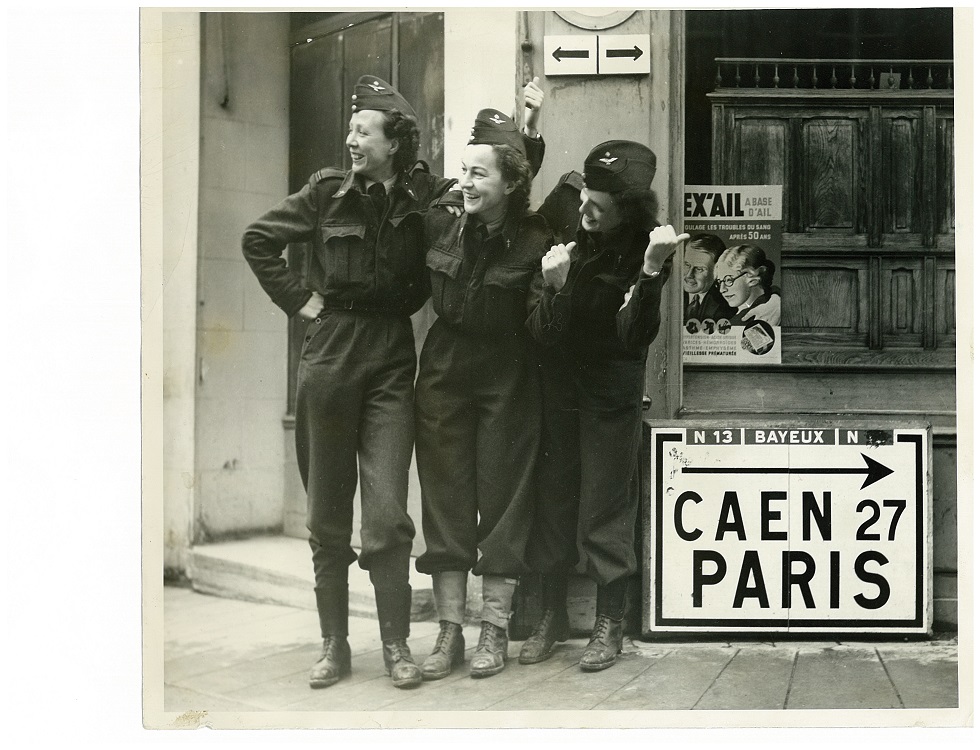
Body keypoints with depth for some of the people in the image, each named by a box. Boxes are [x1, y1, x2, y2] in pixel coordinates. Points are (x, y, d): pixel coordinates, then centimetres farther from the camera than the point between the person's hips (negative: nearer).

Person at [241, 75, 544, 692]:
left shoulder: (425, 198, 1)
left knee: (388, 512, -8)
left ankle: (396, 643, 4)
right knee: (327, 512, 6)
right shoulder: (328, 192, 2)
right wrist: (298, 299, 2)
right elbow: (259, 239, 10)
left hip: (392, 360, -1)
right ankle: (334, 644, 16)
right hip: (329, 355, 1)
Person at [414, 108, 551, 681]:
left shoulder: (535, 240, -8)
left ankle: (495, 630, 12)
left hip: (507, 376, -3)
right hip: (445, 370, 3)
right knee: (445, 500, 5)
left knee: (503, 501, 2)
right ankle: (450, 629, 12)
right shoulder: (441, 227, 1)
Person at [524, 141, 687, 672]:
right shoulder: (567, 203, -9)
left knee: (605, 504, 0)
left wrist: (652, 271, -39)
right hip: (556, 376, 4)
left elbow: (636, 338, -28)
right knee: (552, 494, 10)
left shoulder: (641, 250, -19)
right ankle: (552, 615, 22)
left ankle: (609, 623, 13)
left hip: (610, 388, -4)